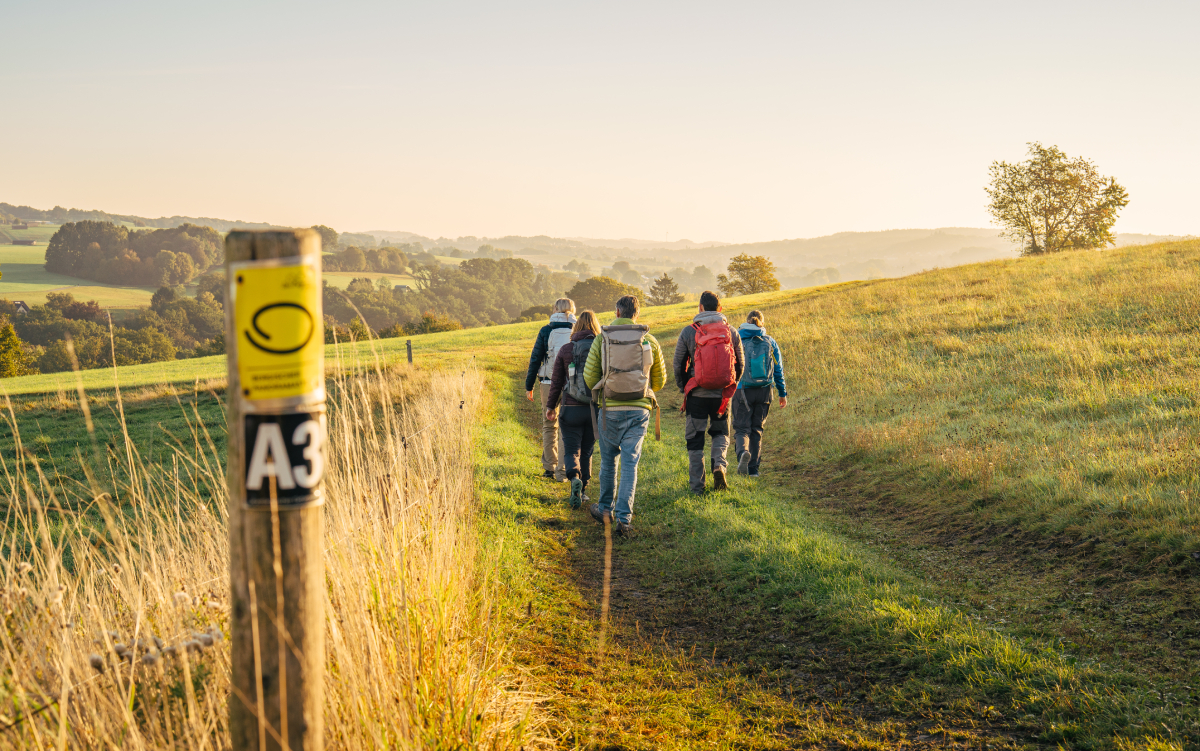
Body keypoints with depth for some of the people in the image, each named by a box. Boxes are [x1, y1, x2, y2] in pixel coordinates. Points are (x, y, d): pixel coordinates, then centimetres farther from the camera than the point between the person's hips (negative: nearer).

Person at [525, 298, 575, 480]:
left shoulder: (546, 331, -1)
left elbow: (535, 360, 0)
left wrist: (529, 386, 7)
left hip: (549, 383, 0)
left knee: (549, 426, 15)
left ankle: (549, 467, 18)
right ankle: (562, 471, 3)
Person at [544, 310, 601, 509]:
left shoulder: (565, 350, -2)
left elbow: (556, 381, 2)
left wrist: (550, 406, 12)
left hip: (571, 409, -2)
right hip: (595, 409, 2)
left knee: (572, 450, 3)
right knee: (587, 451, 15)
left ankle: (575, 477, -25)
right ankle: (581, 492, 20)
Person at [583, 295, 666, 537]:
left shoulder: (601, 339, -2)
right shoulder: (649, 341, 2)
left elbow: (589, 376, -1)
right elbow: (660, 380, 10)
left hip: (610, 409, 0)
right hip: (639, 409, 0)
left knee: (608, 460, 17)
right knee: (630, 463, 0)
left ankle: (605, 509, 31)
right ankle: (624, 517, -9)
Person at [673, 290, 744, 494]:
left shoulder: (688, 332, -5)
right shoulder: (731, 332, 1)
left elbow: (678, 364, 1)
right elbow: (740, 363, 8)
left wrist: (683, 387, 17)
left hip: (697, 394, -1)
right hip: (723, 394, 2)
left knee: (695, 438, 9)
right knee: (721, 432, 21)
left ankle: (696, 485, 9)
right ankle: (719, 464, -7)